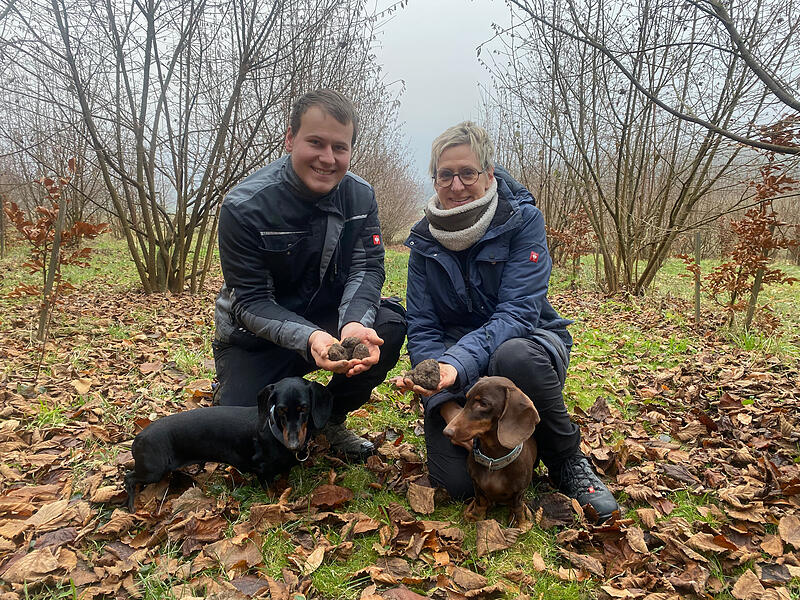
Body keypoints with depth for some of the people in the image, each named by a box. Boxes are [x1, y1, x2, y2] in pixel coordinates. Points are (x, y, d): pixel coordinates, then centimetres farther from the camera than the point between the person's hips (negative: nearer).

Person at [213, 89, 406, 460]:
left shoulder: (360, 196, -9)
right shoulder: (245, 206, -22)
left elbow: (367, 269, -14)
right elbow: (251, 303, -22)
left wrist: (354, 323, -36)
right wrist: (308, 339, -41)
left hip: (328, 320, 4)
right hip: (255, 336, -3)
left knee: (390, 324, -25)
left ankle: (331, 416, 2)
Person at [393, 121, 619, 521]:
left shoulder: (522, 219, -12)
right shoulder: (425, 239, -2)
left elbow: (517, 312, -23)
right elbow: (422, 328, -7)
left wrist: (459, 362, -40)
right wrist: (446, 403, -21)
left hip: (527, 342, -1)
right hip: (455, 360, 2)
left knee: (515, 357, -39)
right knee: (455, 481, -17)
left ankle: (567, 462, -11)